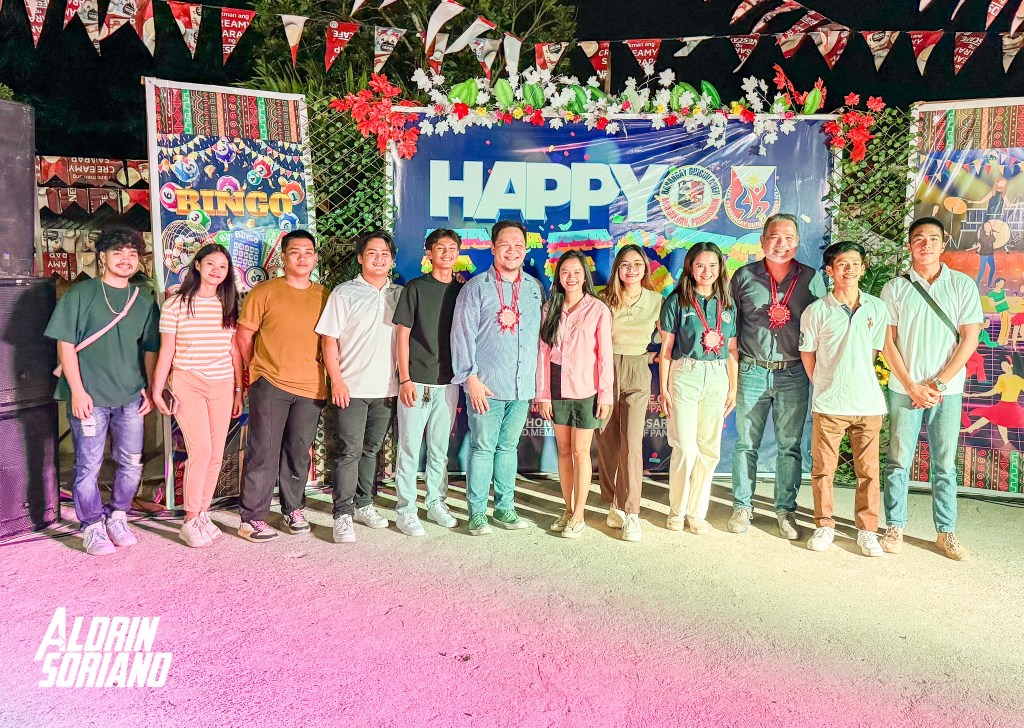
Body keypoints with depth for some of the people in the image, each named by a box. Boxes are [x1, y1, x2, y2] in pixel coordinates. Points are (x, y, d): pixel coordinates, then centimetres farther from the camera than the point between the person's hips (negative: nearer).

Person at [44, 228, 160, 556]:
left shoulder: (144, 301, 10)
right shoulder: (80, 294, -2)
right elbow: (66, 344, -5)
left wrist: (150, 389, 9)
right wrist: (77, 391, -11)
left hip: (131, 396, 4)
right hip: (89, 396, -4)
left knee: (131, 463, 9)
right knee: (88, 466, 3)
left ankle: (117, 517, 29)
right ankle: (92, 526, 19)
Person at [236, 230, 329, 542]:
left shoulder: (325, 296, 8)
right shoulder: (264, 292, -2)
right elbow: (244, 334, 3)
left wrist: (328, 373, 8)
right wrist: (257, 369, 7)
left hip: (310, 387, 3)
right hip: (270, 384, -3)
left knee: (299, 452, 13)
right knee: (263, 452, 0)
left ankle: (293, 509, 29)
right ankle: (252, 518, 10)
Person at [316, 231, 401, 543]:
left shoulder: (400, 295, 9)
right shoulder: (344, 293, -1)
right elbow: (329, 341, -3)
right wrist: (337, 381, -12)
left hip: (386, 388, 4)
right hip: (351, 387, -4)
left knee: (371, 449, 14)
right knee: (349, 451, -4)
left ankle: (363, 504, 27)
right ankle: (343, 514, 3)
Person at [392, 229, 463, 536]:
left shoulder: (462, 290, 10)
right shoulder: (415, 288, -1)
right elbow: (403, 335, -4)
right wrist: (405, 379, -10)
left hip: (448, 382, 4)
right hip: (417, 382, -4)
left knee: (440, 448, 12)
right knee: (410, 447, 2)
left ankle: (436, 503, 25)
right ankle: (406, 510, 11)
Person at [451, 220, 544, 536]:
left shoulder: (535, 288, 11)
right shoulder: (476, 287, -3)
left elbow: (539, 334, 14)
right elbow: (462, 334, -6)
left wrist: (538, 379, 11)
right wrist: (470, 377, -11)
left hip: (523, 386, 4)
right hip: (486, 385, -4)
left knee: (508, 447, 14)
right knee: (482, 448, 2)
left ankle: (505, 507, 24)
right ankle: (477, 512, 12)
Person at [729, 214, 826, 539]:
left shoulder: (812, 278, 4)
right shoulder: (744, 276, 4)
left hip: (793, 374, 0)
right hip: (752, 371, 0)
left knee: (790, 445, 7)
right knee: (746, 443, 6)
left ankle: (786, 509, 19)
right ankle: (742, 506, 18)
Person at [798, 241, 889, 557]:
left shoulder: (878, 308, 4)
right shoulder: (816, 311, -2)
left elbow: (874, 351, 14)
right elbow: (807, 353, 6)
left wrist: (855, 378, 11)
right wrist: (824, 386, 7)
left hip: (868, 403, 2)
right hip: (828, 404, -1)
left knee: (868, 470, 6)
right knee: (823, 468, 6)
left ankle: (867, 529, 19)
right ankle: (825, 525, 21)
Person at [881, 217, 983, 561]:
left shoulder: (963, 285, 3)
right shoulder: (895, 288, 2)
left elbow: (969, 339, -1)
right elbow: (888, 342, 0)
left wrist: (938, 383, -8)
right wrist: (912, 386, -8)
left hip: (947, 389, 0)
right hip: (904, 388, 0)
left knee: (945, 464, 8)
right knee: (898, 462, 4)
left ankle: (946, 531, 19)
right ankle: (895, 527, 15)